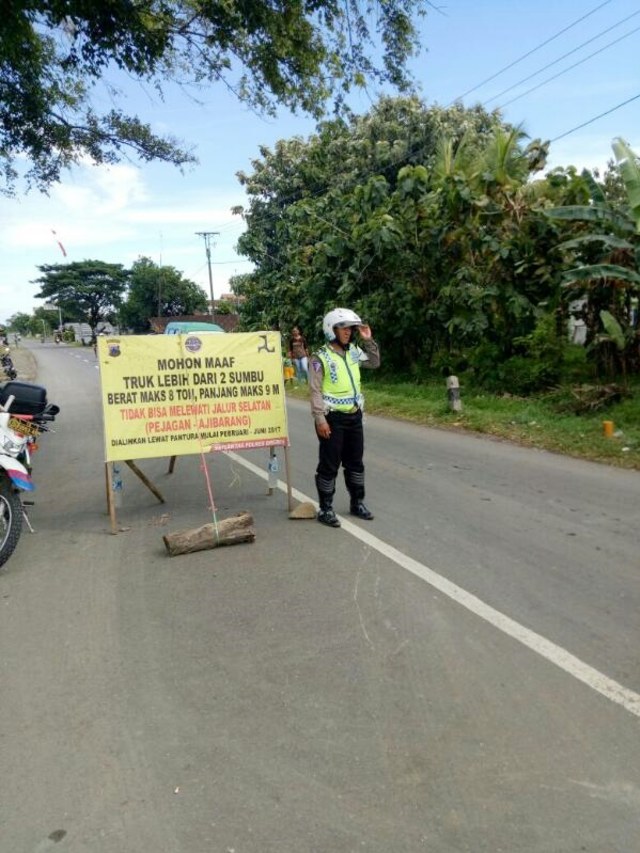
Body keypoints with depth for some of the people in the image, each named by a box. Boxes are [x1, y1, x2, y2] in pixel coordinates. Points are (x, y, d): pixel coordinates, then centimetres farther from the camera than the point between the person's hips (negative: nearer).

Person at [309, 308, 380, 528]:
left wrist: (368, 341, 8)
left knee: (355, 462, 15)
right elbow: (316, 391, -13)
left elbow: (375, 362, 22)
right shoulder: (320, 358, -12)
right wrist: (320, 419, -19)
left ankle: (357, 503, 29)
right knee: (329, 465, 1)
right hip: (333, 418, -6)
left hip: (354, 416, 7)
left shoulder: (354, 352, 8)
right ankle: (325, 509, 11)